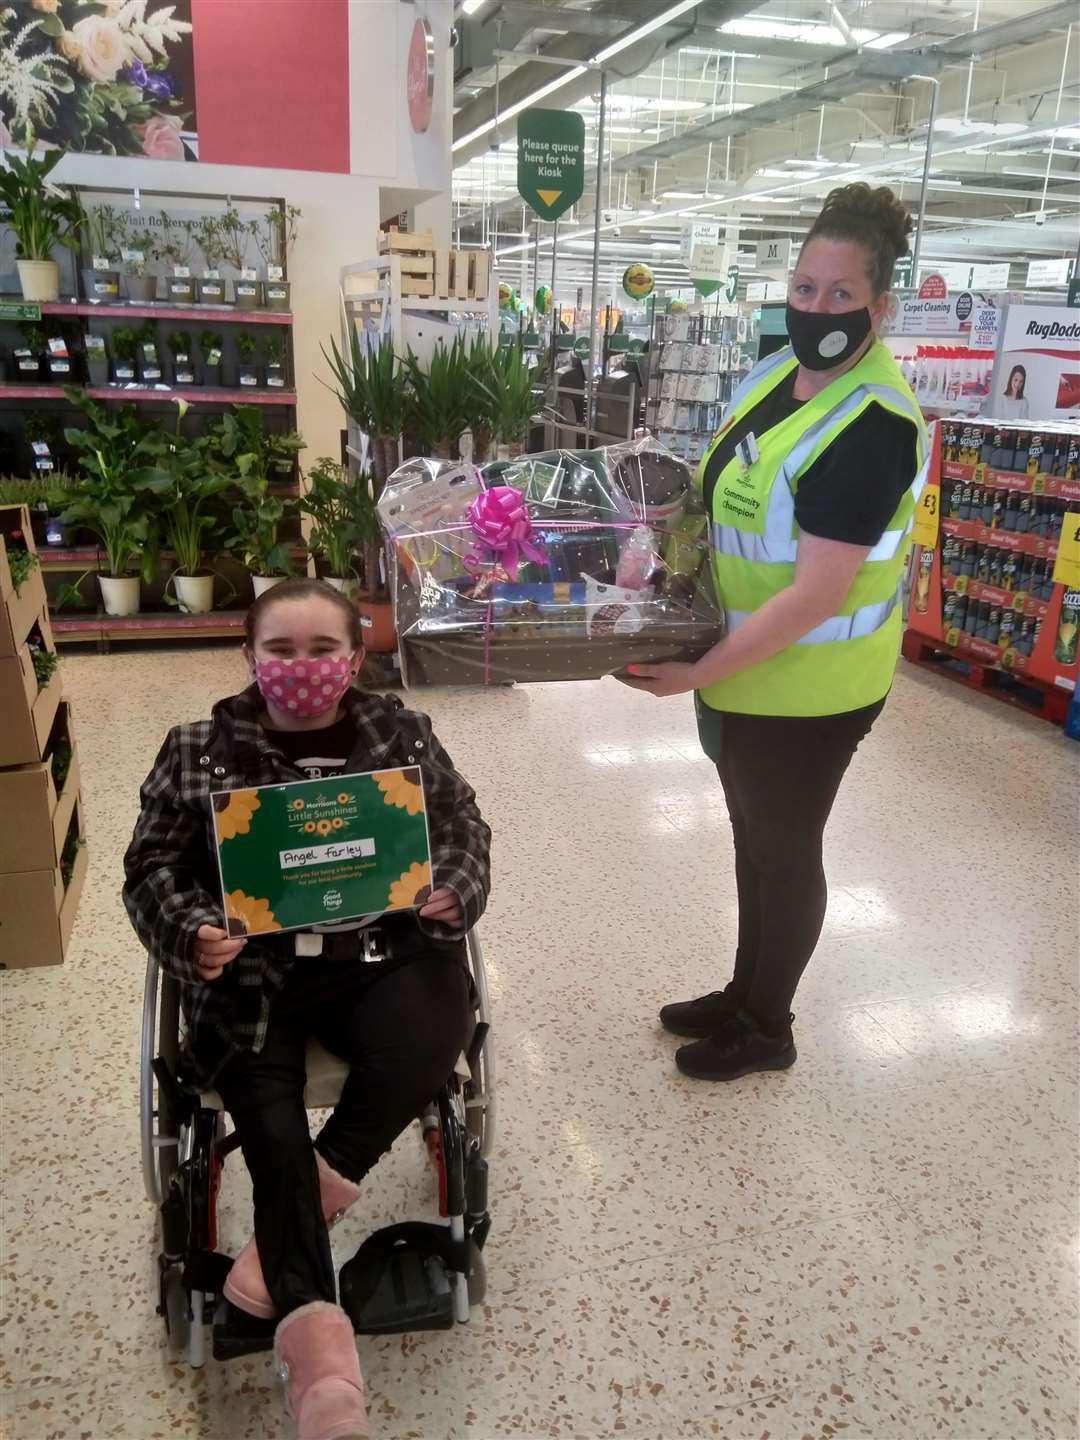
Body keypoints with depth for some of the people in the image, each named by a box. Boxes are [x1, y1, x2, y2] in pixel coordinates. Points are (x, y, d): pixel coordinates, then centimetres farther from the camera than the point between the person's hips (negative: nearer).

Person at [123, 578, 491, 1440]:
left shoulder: (402, 735, 7)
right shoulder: (200, 752, 6)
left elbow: (464, 829, 10)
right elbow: (153, 867, 5)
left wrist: (452, 892, -13)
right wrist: (191, 932, -16)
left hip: (382, 954, 1)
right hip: (254, 974, 0)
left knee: (429, 1041, -29)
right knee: (274, 1131, -19)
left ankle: (308, 1206, -7)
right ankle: (316, 1335, -9)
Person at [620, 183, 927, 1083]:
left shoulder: (872, 426, -23)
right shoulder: (774, 375, 4)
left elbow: (815, 595, -27)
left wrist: (694, 673, -26)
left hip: (804, 685, -8)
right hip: (743, 664, 8)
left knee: (785, 852, 9)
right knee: (754, 839, 21)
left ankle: (768, 1031, 32)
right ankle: (744, 995, 41)